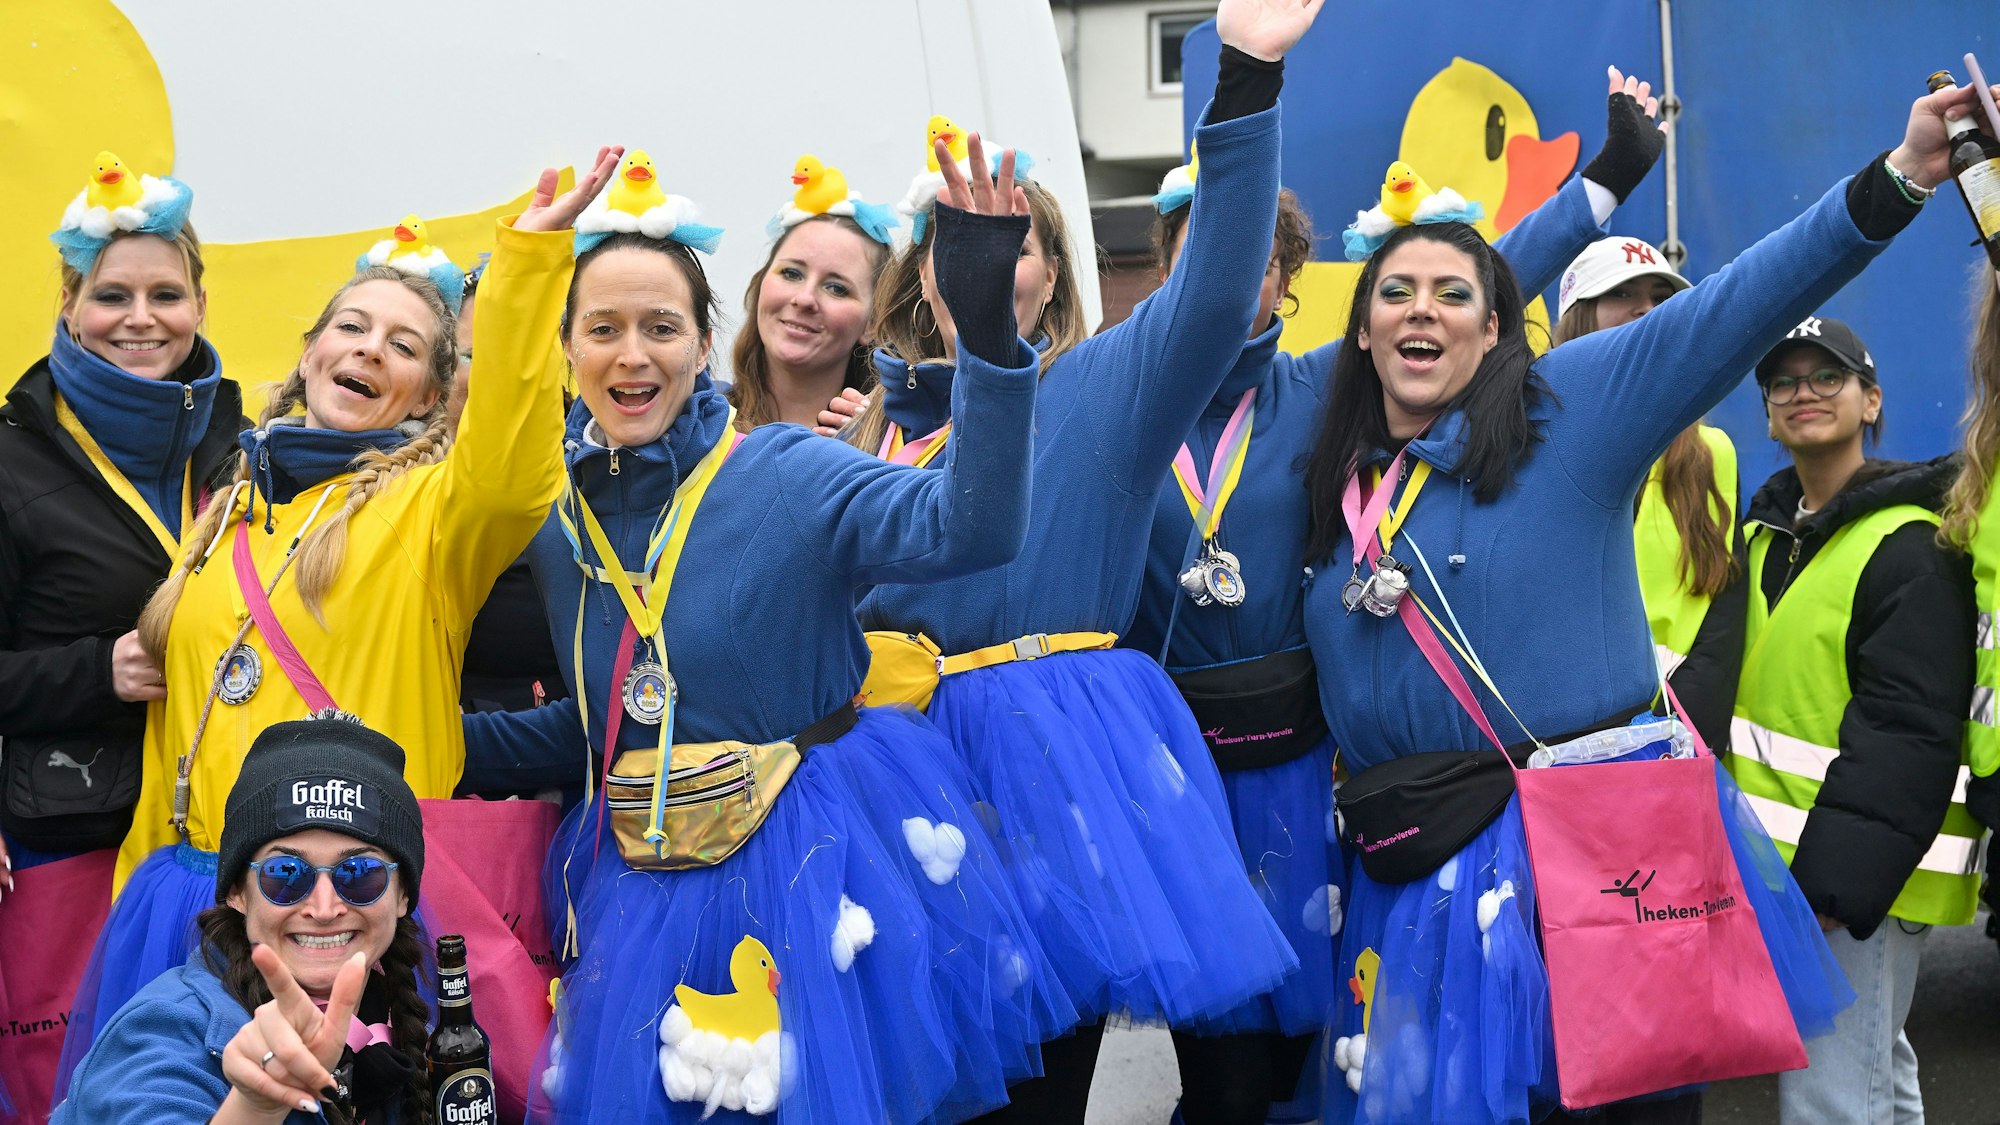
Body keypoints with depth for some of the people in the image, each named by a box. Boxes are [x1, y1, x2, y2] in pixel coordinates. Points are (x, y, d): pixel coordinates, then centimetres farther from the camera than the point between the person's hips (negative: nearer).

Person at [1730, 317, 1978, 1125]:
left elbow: (1908, 736, -19)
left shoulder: (1910, 548, -12)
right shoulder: (1763, 535, 14)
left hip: (1858, 874, -9)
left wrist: (1836, 883, -24)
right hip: (1776, 854, 9)